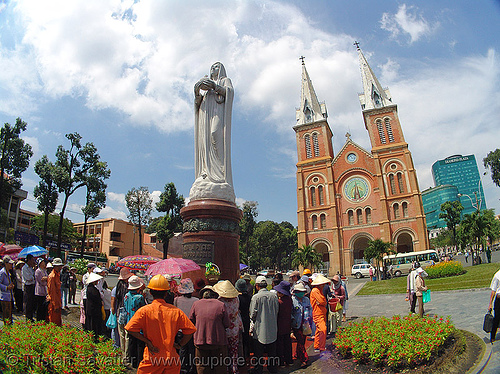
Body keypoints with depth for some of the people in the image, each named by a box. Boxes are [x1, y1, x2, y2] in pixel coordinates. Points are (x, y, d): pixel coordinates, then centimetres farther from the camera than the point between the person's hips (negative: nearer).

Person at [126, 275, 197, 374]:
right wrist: (179, 344, 5)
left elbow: (131, 329, -14)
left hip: (152, 358, -2)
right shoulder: (176, 311, -3)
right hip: (171, 358, 2)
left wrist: (147, 341, -7)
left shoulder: (144, 311, -8)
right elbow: (190, 330, -3)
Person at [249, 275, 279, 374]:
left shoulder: (256, 297, -16)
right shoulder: (274, 296, -3)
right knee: (272, 352, 19)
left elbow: (253, 314, -13)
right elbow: (277, 311, 5)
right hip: (272, 329, 4)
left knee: (259, 352, 8)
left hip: (260, 329, -4)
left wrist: (253, 320, 8)